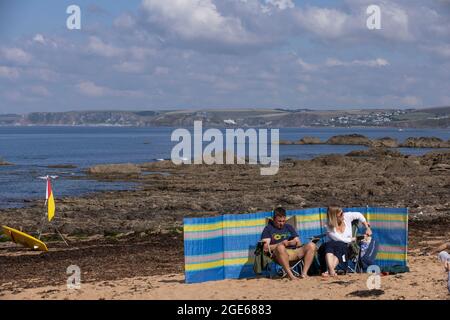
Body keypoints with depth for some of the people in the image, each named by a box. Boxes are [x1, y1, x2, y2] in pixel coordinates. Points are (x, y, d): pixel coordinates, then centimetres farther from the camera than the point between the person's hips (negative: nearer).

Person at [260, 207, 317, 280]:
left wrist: (290, 243, -5)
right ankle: (290, 275, -41)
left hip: (294, 252, 5)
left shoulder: (289, 227, 26)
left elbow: (299, 243, 18)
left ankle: (304, 273, -26)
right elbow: (266, 248, -3)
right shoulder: (268, 229, 10)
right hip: (280, 255, -5)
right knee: (280, 247, -39)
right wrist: (281, 244, -14)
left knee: (311, 245, -18)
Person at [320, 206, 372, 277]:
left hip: (345, 247, 2)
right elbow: (341, 239, -16)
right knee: (328, 245, -39)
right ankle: (331, 271, -61)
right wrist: (353, 239, -7)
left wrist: (367, 228, 12)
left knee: (339, 246, -36)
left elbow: (359, 215, 14)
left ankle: (328, 271, -57)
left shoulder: (346, 216, -2)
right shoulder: (330, 227, -12)